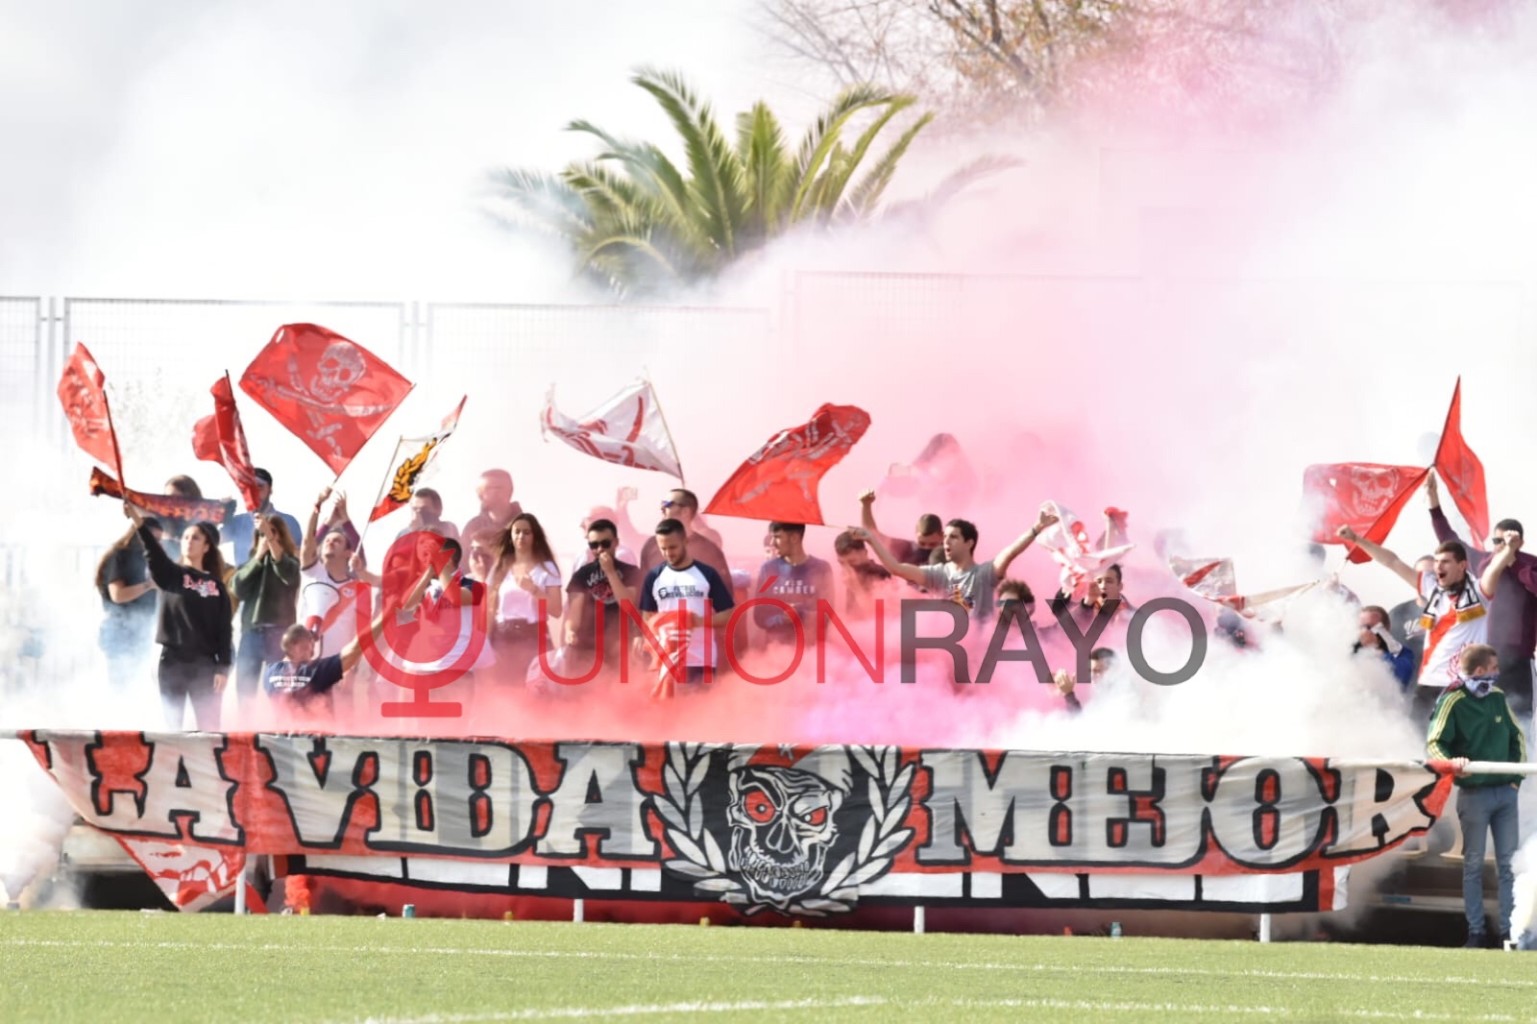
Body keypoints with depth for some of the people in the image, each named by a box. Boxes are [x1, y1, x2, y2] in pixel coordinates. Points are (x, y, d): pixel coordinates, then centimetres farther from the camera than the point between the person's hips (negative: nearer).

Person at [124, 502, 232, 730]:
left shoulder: (216, 585, 8)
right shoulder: (170, 575, 5)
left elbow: (225, 629, 5)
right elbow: (154, 554, -15)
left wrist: (223, 667, -5)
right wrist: (139, 523, -33)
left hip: (204, 662, 1)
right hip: (172, 659, -1)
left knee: (209, 729, -1)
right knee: (170, 726, 0)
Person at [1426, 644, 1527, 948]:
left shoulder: (1498, 698, 9)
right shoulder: (1452, 702, -8)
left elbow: (1517, 736, 20)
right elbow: (1434, 743, -12)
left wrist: (1518, 773, 10)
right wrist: (1451, 762, -32)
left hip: (1505, 792, 5)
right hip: (1474, 794, -5)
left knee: (1509, 863, 4)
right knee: (1474, 865, 2)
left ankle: (1509, 928, 8)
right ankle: (1476, 931, 7)